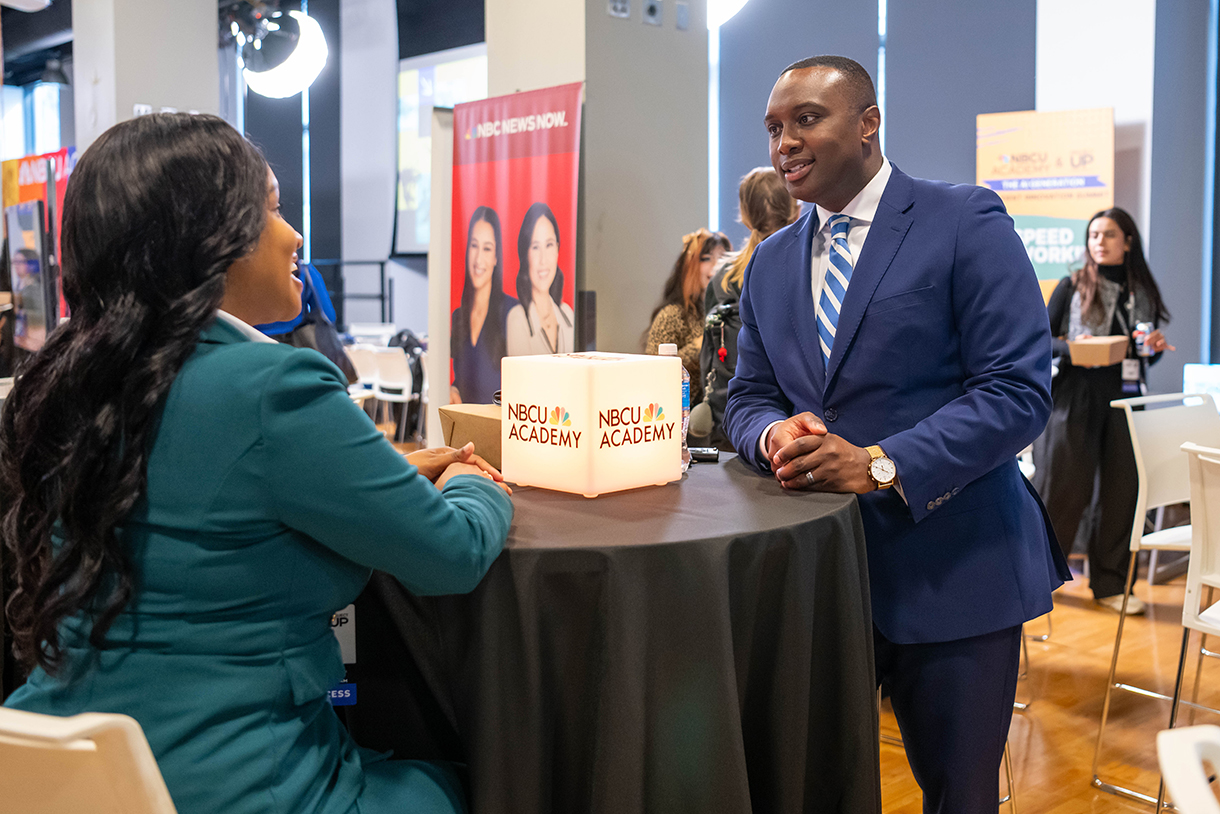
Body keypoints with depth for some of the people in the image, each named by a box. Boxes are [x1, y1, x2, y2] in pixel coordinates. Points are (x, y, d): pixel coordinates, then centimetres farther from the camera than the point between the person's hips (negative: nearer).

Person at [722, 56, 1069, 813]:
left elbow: (1020, 388, -14)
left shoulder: (966, 222, -7)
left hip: (950, 570, -4)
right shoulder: (771, 263, 11)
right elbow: (748, 398, 13)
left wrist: (880, 464, -24)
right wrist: (774, 436, -12)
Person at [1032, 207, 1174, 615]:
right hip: (1076, 397, -4)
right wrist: (1071, 348, -19)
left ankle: (1110, 585, 14)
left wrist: (1155, 347, -2)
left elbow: (1144, 355, 20)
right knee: (1063, 485, -3)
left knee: (1120, 489, 4)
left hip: (1124, 400, 4)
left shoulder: (1144, 291, 12)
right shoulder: (1073, 286, 1)